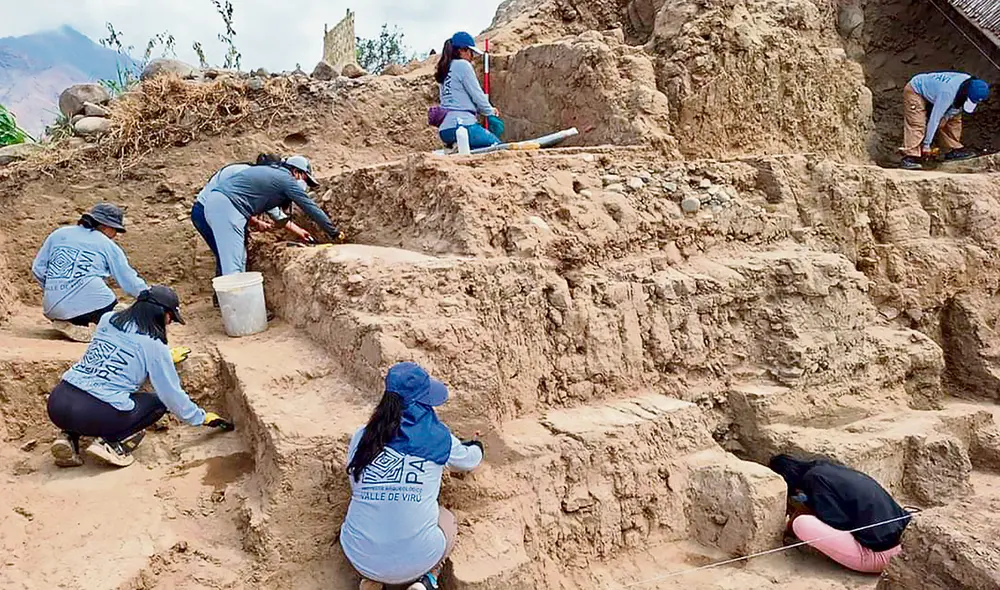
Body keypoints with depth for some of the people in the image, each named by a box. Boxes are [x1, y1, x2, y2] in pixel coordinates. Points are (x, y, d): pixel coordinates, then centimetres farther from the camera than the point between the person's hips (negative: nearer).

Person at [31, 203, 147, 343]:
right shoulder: (108, 245, 8)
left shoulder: (58, 234, 17)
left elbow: (37, 269, 15)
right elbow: (129, 280, 8)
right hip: (92, 304, -5)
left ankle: (66, 323, 4)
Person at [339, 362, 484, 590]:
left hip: (359, 557, 3)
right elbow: (470, 460, 15)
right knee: (447, 520, 27)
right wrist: (476, 447, 40)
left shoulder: (362, 438, -1)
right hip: (415, 560, -2)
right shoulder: (438, 438, -7)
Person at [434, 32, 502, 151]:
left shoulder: (445, 69, 22)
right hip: (462, 125, -9)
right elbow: (477, 94, -6)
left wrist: (489, 109, 18)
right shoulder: (463, 65, -3)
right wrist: (490, 111, 13)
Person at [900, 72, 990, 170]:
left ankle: (953, 150, 6)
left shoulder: (970, 83, -16)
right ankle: (910, 157, -30)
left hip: (932, 92, 8)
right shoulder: (948, 93, -38)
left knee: (954, 119, 1)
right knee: (917, 125, -25)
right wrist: (926, 144, -31)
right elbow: (934, 119, -34)